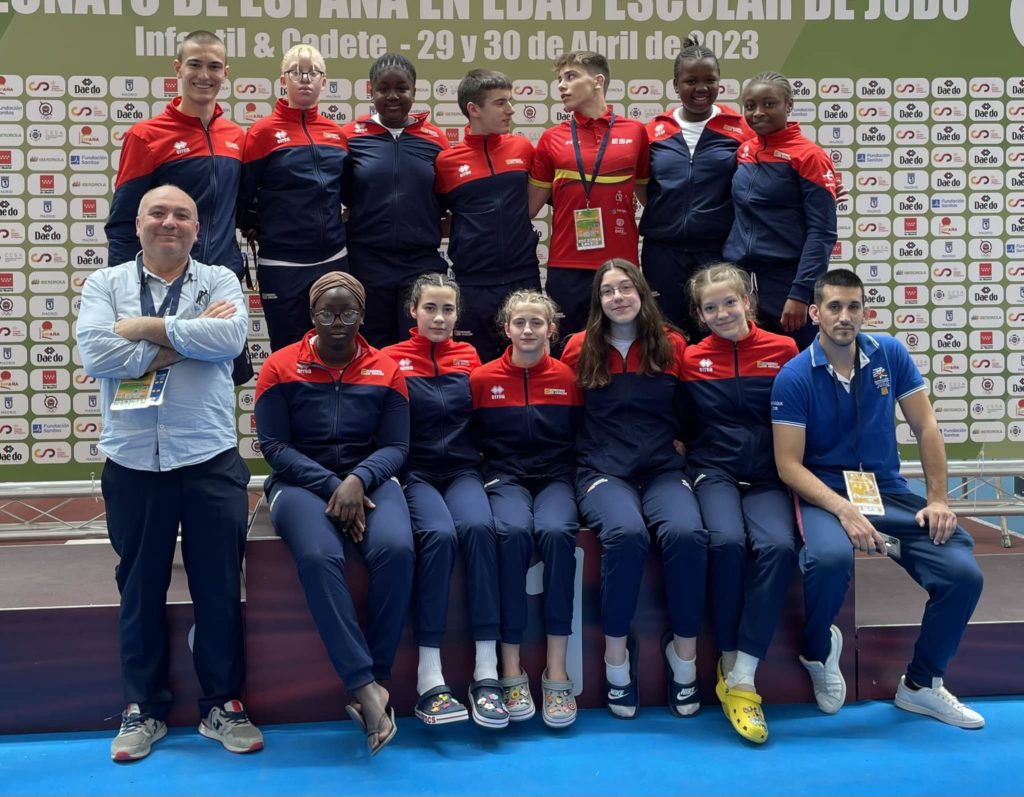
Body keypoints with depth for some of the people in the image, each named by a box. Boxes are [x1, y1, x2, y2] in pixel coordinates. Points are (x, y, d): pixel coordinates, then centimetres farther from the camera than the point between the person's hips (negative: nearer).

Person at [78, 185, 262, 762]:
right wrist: (186, 338, -11)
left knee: (220, 589, 7)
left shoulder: (220, 281, 6)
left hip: (211, 460, -1)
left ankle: (222, 704, 22)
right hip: (133, 463, 1)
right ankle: (144, 708, 27)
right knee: (140, 590, 12)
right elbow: (95, 353, -10)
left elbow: (230, 337, -15)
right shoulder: (106, 284, 8)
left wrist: (144, 328, -11)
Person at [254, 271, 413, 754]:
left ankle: (372, 683, -18)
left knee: (395, 550, -30)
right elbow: (274, 445, -3)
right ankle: (367, 687, -29)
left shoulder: (386, 371, 7)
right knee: (318, 556, -34)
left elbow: (395, 446, 3)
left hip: (368, 479, 2)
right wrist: (331, 485, -14)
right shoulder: (280, 367, 3)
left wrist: (358, 481, -17)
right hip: (300, 482, -1)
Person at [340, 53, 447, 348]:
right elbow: (340, 196, 7)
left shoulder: (436, 138, 5)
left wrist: (426, 231, -3)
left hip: (423, 265, 0)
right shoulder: (350, 136, 2)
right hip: (366, 265, 0)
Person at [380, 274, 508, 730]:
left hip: (462, 470, 2)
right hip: (415, 473, -2)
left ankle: (486, 670, -30)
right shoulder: (392, 359, 4)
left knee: (478, 527, -30)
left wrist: (479, 460, 4)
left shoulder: (468, 357, 13)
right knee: (439, 534, -32)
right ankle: (428, 676, -29)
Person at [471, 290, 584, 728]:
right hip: (505, 478, 0)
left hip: (555, 477, 0)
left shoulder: (568, 378, 7)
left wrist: (574, 478, -4)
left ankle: (557, 669, -27)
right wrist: (488, 476, -4)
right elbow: (471, 440, 10)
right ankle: (511, 667, -26)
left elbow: (580, 439, 10)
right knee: (513, 531, -33)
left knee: (557, 531, -33)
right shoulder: (483, 378, 6)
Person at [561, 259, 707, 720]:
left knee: (686, 534, -31)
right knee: (626, 534, -34)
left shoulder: (671, 347, 10)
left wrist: (678, 445, 3)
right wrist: (589, 454, 6)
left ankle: (684, 651, -11)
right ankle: (616, 653, -16)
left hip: (664, 469, 1)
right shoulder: (580, 349, 8)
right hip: (603, 471, -1)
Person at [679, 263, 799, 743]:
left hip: (767, 475, 0)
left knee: (778, 546, -30)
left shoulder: (784, 351, 3)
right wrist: (682, 446, -5)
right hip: (713, 473, 0)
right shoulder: (690, 360, 7)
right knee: (727, 541, -31)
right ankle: (729, 664, -13)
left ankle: (741, 680, -24)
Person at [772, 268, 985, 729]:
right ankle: (818, 651, -3)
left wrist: (938, 499, -3)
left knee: (964, 573, -17)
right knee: (831, 557, -38)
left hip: (888, 490, 4)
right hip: (823, 492, -4)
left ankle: (921, 684, 8)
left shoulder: (890, 355, 2)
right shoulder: (795, 376, -8)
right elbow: (789, 465, -12)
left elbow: (925, 427, 6)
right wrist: (844, 511, -25)